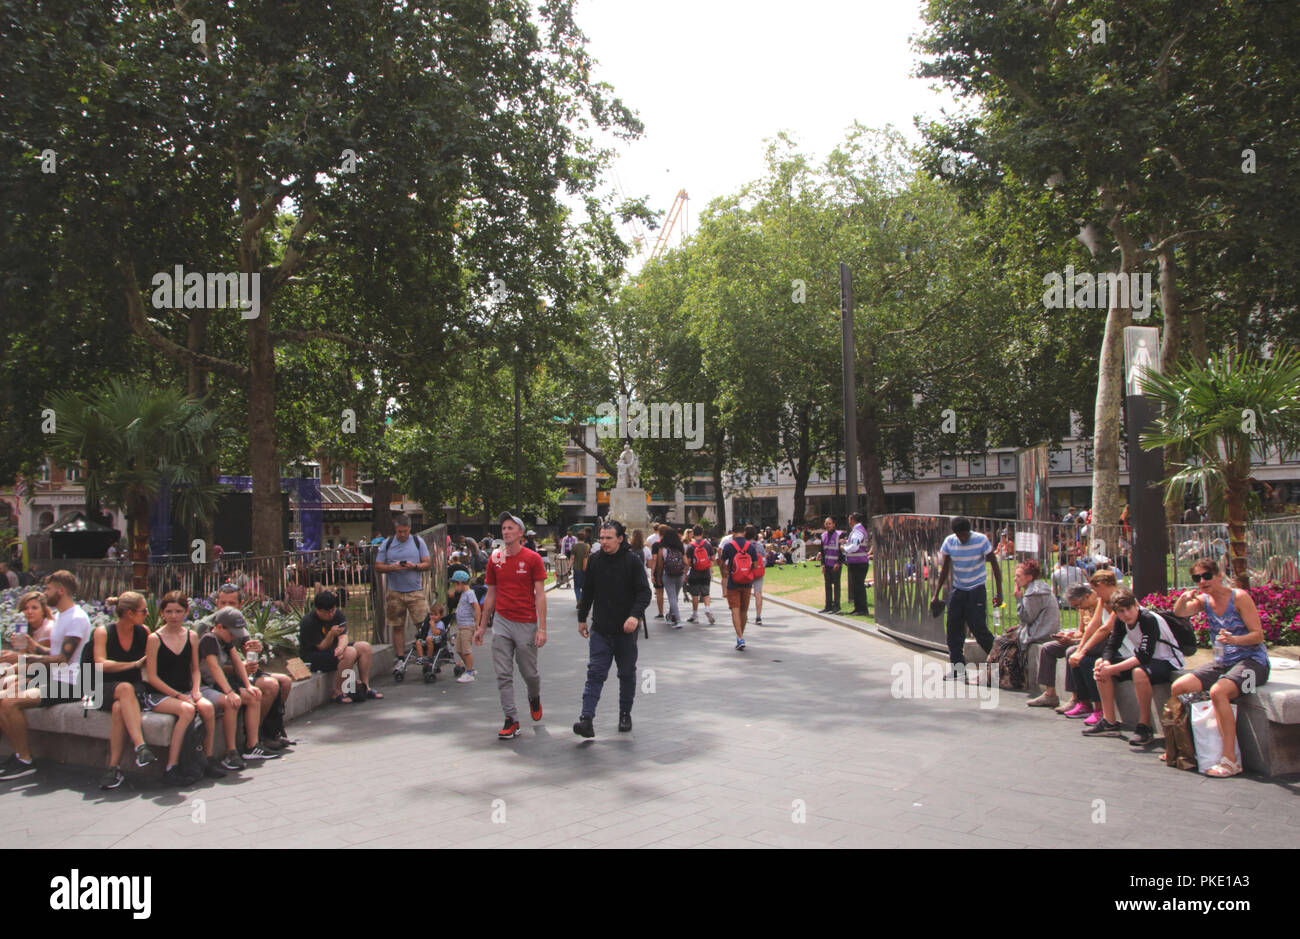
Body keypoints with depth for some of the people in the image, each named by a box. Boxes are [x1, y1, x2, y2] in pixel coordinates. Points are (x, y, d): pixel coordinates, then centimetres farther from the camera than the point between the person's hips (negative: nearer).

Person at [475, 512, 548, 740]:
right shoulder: (495, 559, 6)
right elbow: (491, 594, 14)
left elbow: (540, 595, -6)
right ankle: (511, 719, 7)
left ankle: (534, 697, 38)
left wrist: (542, 628, -13)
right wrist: (482, 625, 14)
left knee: (529, 672, 6)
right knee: (503, 674, 0)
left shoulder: (532, 559, -5)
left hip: (526, 623, -3)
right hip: (501, 621, 3)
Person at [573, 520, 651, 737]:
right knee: (595, 673, -7)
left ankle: (625, 714, 27)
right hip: (600, 629, 2)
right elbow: (588, 592, 15)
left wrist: (635, 615, -26)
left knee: (627, 674, 11)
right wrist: (582, 618, 18)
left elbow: (644, 592, -10)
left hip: (626, 630, -2)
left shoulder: (633, 561, -7)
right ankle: (586, 718, -14)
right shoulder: (595, 560, 4)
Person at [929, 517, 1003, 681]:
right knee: (954, 629, -1)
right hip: (957, 590, 4)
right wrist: (936, 595, 4)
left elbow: (995, 565, -6)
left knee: (978, 628, -10)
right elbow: (945, 569, 7)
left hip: (976, 591, -4)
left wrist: (999, 593, -11)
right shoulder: (949, 542, -1)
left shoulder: (981, 540, -11)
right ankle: (958, 669, 4)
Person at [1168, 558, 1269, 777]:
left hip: (1252, 660, -7)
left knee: (1217, 691, -34)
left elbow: (1258, 635, -14)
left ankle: (1231, 760, -30)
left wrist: (1234, 639, -34)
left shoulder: (1239, 597, -11)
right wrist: (1183, 599, -31)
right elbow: (1179, 613, -9)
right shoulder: (1204, 600, 7)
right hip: (1222, 663, 7)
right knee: (1178, 688, -8)